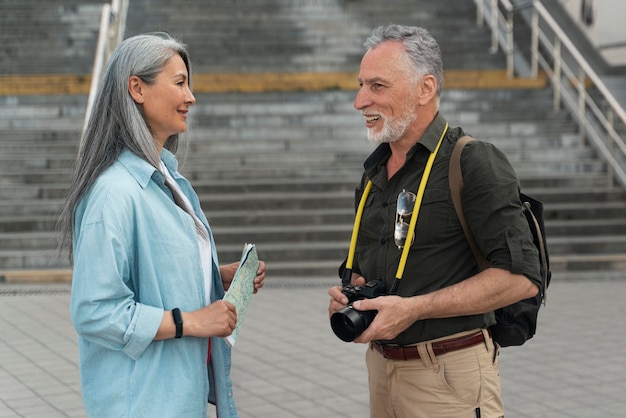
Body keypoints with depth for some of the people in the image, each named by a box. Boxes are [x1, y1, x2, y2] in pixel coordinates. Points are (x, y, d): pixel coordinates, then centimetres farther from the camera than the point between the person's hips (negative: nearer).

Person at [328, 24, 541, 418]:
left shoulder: (473, 162, -13)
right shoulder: (375, 171, 11)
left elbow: (520, 277, -20)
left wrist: (414, 308, -22)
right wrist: (349, 296, 1)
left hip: (449, 376, -7)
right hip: (381, 366, 7)